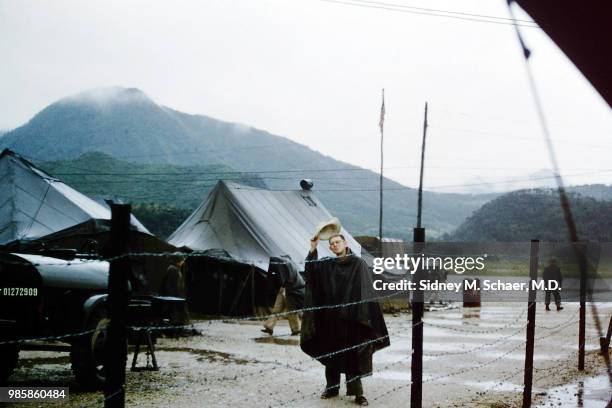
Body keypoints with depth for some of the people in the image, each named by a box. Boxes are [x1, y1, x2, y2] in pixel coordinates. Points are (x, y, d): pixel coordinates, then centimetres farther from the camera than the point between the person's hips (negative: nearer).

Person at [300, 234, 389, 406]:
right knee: (330, 353, 10)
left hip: (351, 317, -4)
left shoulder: (359, 264, -3)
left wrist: (365, 314, -18)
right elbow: (311, 269, -6)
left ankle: (357, 392, 4)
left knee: (352, 355, -1)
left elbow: (367, 290, -9)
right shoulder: (326, 265, 9)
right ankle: (331, 387, 22)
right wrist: (313, 250, -19)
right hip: (330, 317, 4)